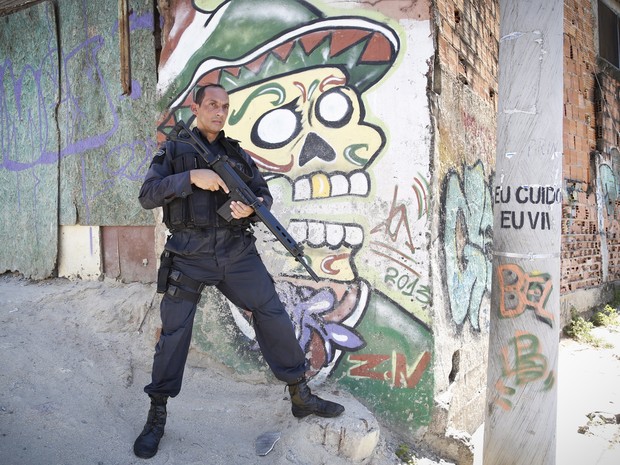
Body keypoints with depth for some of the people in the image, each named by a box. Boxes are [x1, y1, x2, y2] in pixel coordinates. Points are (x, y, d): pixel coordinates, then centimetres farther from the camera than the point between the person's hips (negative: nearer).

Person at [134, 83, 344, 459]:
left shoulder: (238, 153, 15)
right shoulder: (173, 150, 6)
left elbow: (264, 193, 14)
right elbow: (147, 196, -5)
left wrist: (254, 206, -10)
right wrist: (192, 177, -18)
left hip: (238, 251, 3)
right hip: (190, 254, -2)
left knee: (273, 315, 0)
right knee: (174, 332, 2)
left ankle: (301, 396, 15)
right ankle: (157, 417, 19)